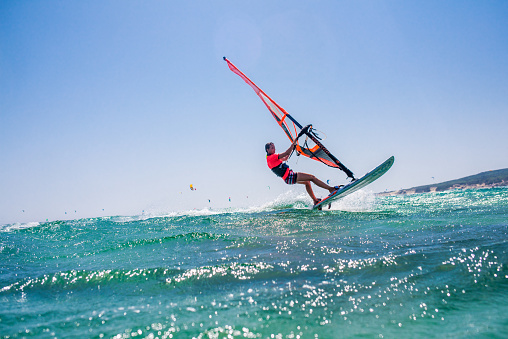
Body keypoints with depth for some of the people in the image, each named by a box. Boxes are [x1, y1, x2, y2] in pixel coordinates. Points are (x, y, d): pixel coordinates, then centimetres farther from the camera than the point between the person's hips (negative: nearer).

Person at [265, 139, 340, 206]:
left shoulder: (271, 157, 18)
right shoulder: (271, 157, -15)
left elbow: (285, 158, 30)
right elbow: (286, 153, -20)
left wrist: (293, 148, 26)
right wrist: (293, 143, -12)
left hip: (289, 176, 11)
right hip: (289, 176, -11)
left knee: (307, 182, 21)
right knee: (311, 177, -10)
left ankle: (315, 201, 20)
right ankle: (331, 189, -8)